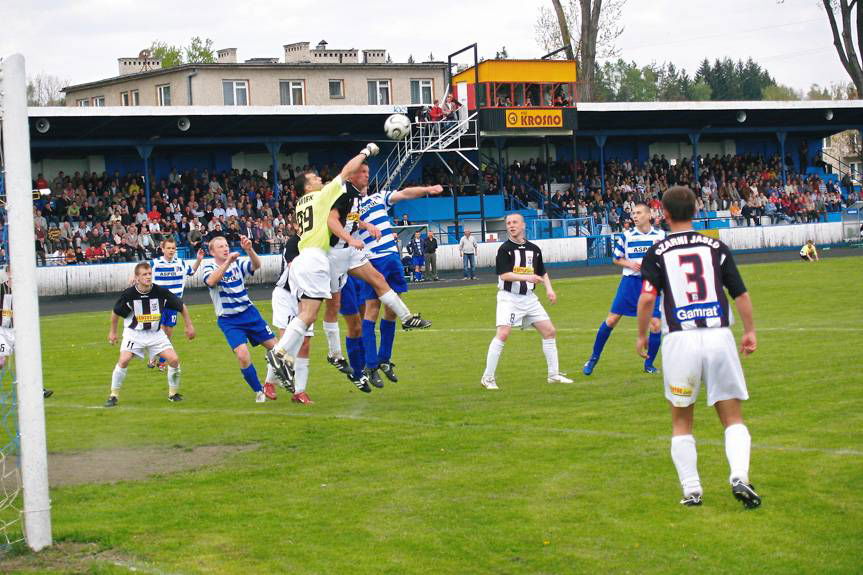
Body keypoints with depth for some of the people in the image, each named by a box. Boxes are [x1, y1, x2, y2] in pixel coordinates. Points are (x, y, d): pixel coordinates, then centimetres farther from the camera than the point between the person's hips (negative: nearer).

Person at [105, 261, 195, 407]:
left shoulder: (161, 292, -15)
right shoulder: (129, 294, -17)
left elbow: (182, 307, 0)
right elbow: (116, 312, 2)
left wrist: (189, 326, 5)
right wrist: (113, 332, 9)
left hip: (155, 333, 2)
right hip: (134, 333, -2)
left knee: (174, 359, -11)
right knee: (123, 360, -21)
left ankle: (173, 393, 11)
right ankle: (114, 395, -5)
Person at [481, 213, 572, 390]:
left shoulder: (534, 249, 9)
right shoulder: (505, 249, -7)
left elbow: (542, 272, 22)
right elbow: (503, 274, -17)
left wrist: (549, 288, 6)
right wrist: (526, 277, -27)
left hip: (529, 297, 6)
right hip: (509, 297, -6)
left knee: (549, 331, 4)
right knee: (503, 334, -19)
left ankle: (554, 374, 17)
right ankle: (488, 377, -10)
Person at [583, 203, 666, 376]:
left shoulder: (660, 235, 1)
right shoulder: (627, 235, 2)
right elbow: (616, 259, 11)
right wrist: (630, 264, -9)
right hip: (630, 281, 0)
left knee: (656, 325, -6)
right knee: (612, 319, -3)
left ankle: (649, 364, 12)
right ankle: (593, 359, 10)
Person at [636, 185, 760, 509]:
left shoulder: (657, 253, 3)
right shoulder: (716, 247, 8)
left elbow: (647, 298, -7)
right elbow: (741, 294, 7)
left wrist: (641, 336, 7)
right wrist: (749, 331, 19)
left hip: (680, 340, -1)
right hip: (719, 337, 1)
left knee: (681, 421, 14)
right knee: (733, 418, 8)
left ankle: (691, 490, 8)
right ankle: (740, 476, -14)